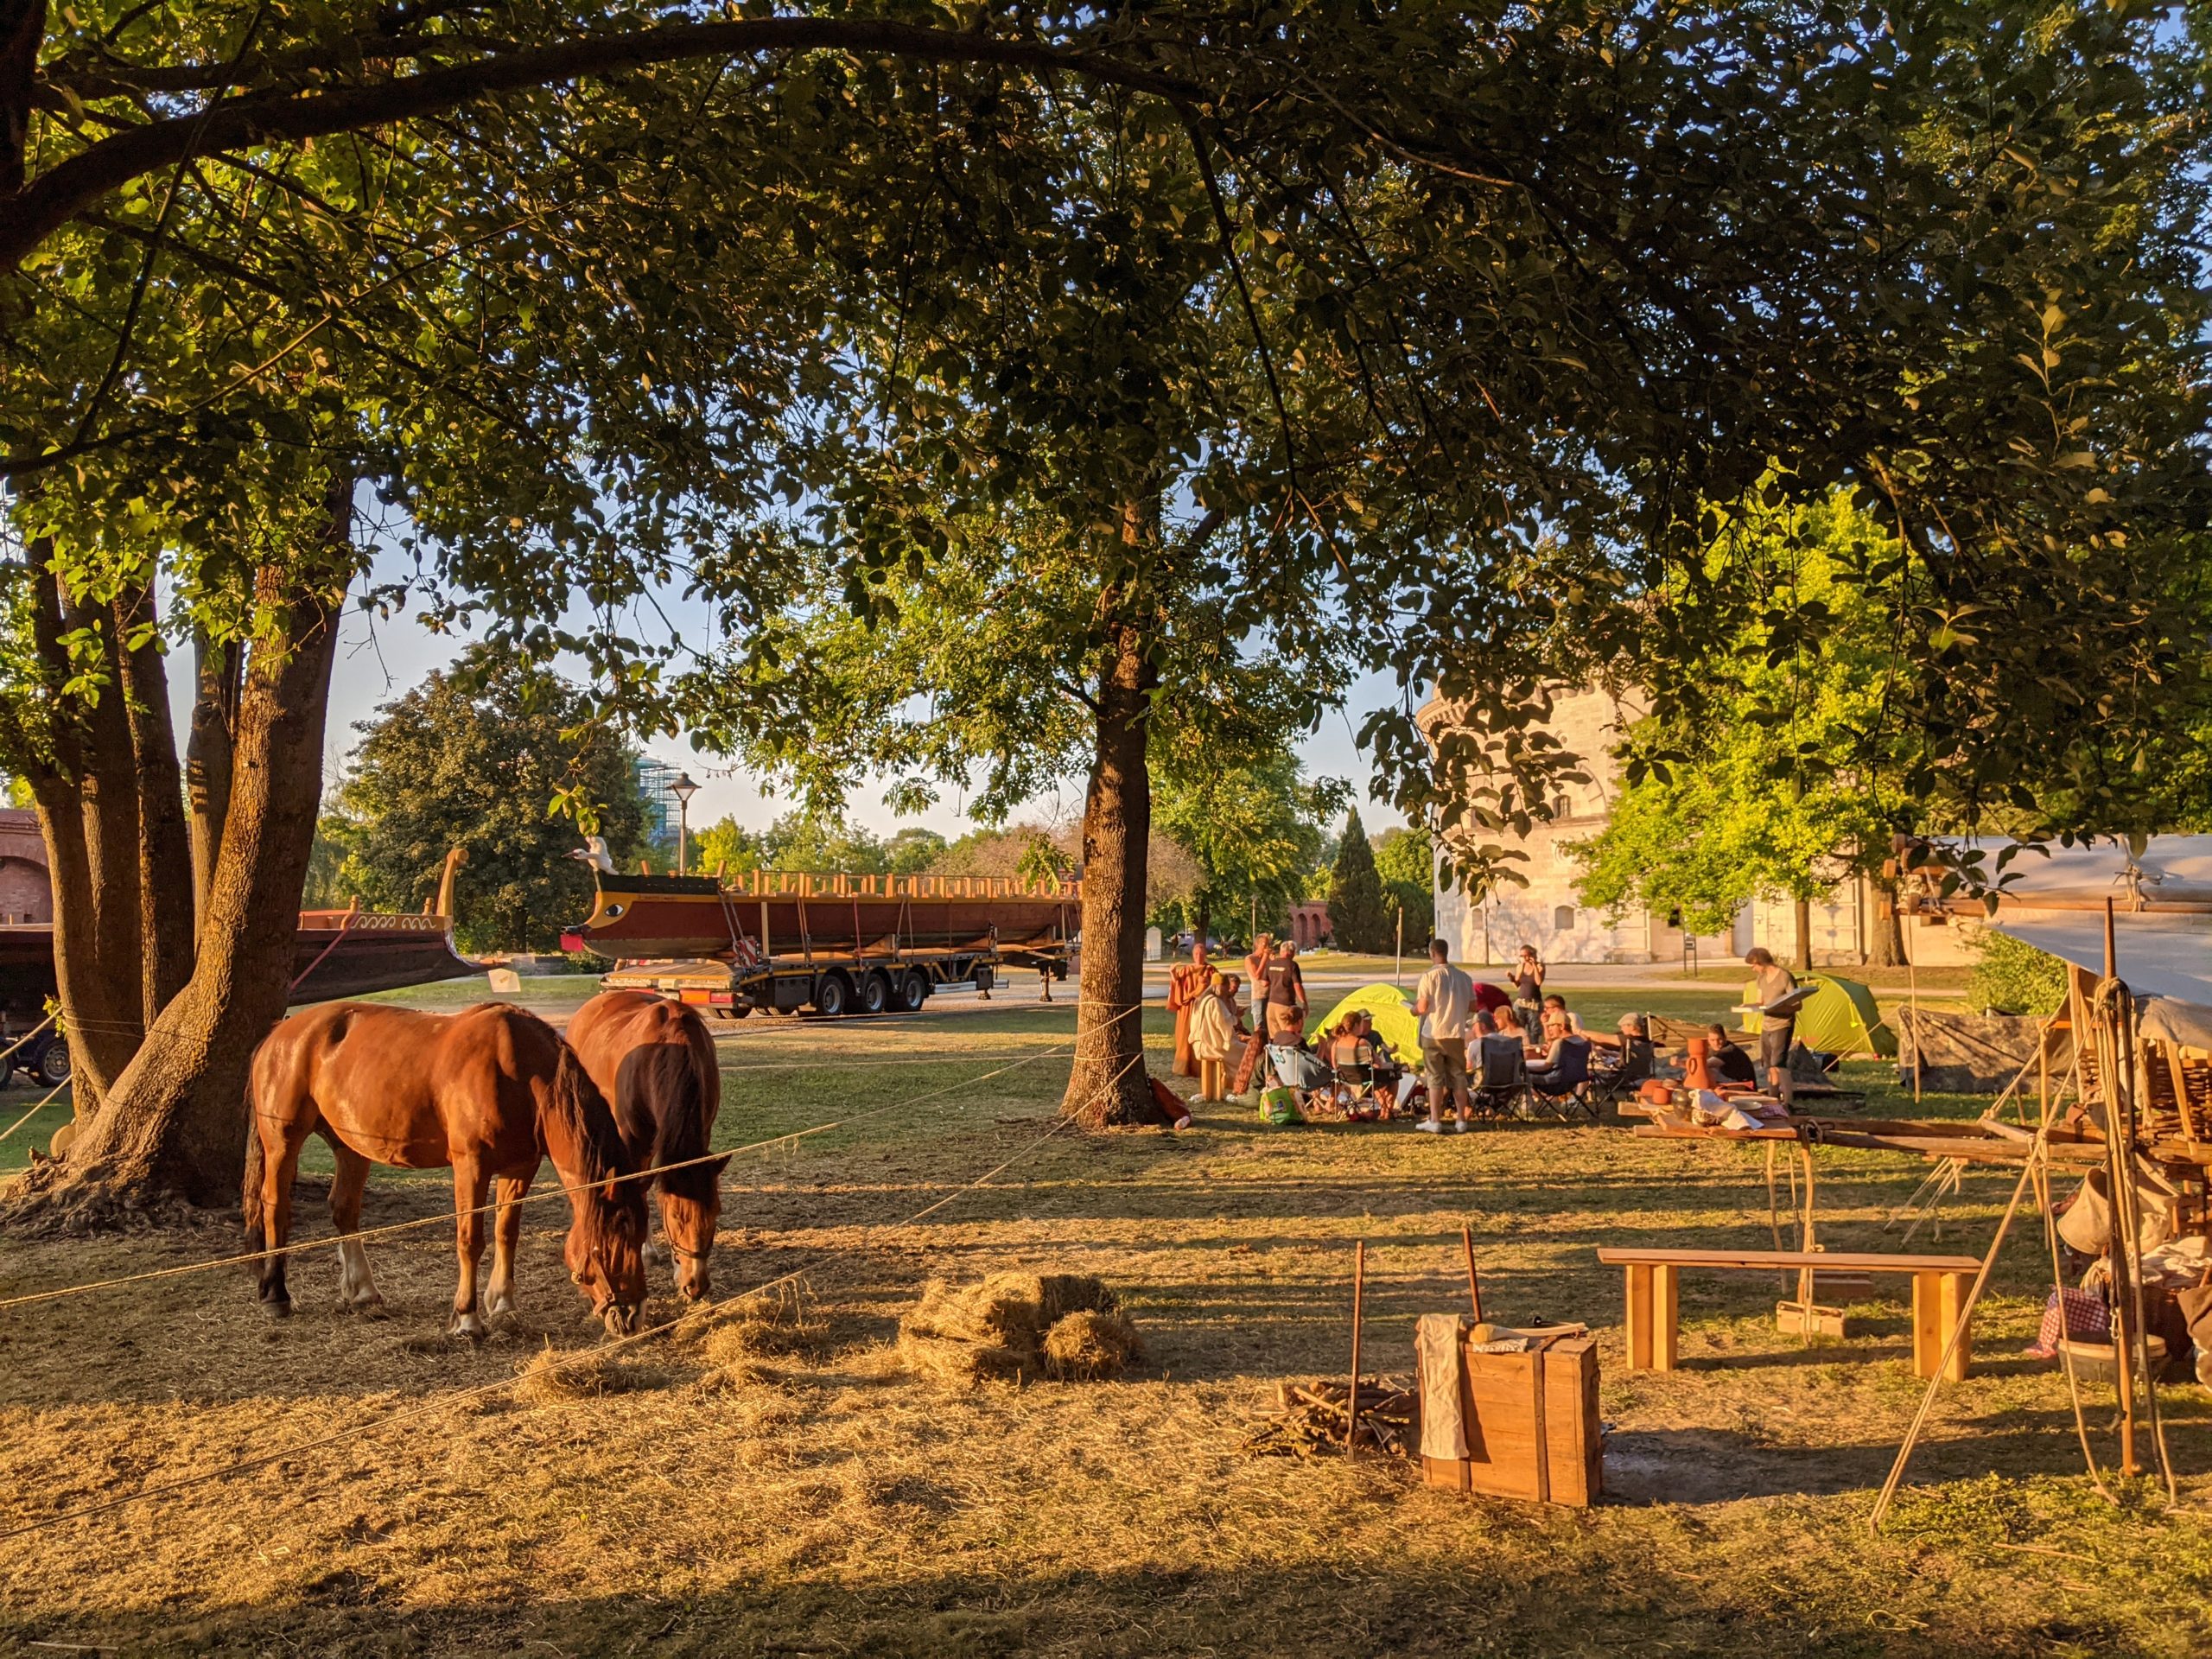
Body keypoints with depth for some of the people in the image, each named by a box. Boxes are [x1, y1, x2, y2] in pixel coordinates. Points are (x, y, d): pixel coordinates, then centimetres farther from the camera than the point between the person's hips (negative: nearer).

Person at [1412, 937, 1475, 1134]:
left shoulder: (1429, 977, -11)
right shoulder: (1463, 977, 4)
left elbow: (1422, 1008, -15)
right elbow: (1473, 1007, 8)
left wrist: (1414, 1008, 7)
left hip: (1434, 1034, -4)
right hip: (1457, 1034, 4)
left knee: (1435, 1078, 2)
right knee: (1458, 1077, 10)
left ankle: (1434, 1122, 3)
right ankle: (1462, 1122, 11)